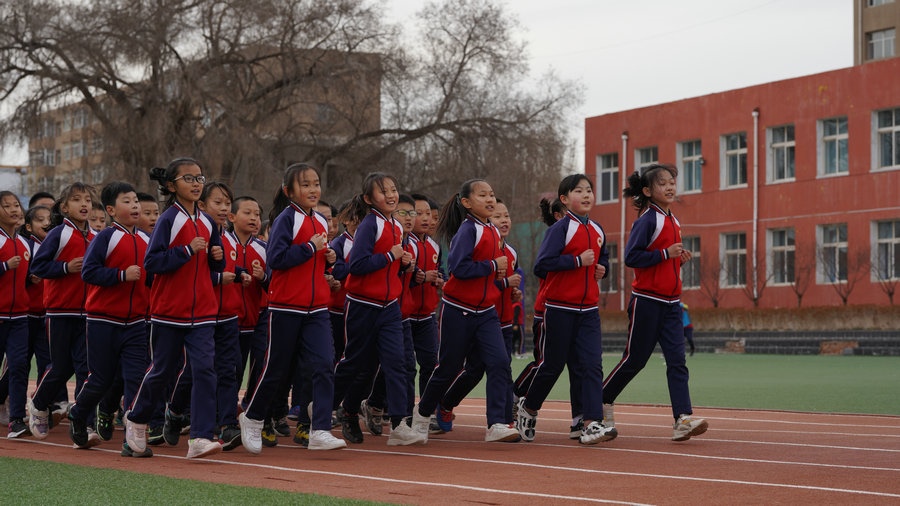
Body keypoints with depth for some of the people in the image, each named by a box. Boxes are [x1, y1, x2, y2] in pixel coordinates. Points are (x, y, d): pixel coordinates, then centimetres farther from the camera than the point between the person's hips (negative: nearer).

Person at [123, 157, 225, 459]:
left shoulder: (206, 222, 8)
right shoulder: (168, 219, -9)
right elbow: (151, 262, -17)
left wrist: (218, 257, -4)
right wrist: (187, 250, -23)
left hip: (202, 311, 4)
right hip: (169, 309, -4)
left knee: (204, 369, -10)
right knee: (163, 369, 9)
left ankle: (201, 439, -12)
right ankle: (136, 419, 35)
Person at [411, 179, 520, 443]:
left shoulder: (493, 232, 10)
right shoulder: (468, 230, -14)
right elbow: (458, 267, -25)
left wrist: (501, 272, 4)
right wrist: (493, 265, -19)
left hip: (486, 310, 6)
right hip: (459, 309, -6)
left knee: (499, 362, -11)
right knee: (448, 367, 6)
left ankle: (497, 424, -14)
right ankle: (423, 413, 29)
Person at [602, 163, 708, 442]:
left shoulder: (673, 221, 14)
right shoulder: (647, 220, -11)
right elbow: (631, 257, -19)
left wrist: (681, 258, 5)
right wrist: (666, 253, -21)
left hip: (671, 303, 7)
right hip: (647, 300, -7)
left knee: (677, 360, -5)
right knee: (635, 359, 3)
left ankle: (683, 419, -12)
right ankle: (601, 401, 22)